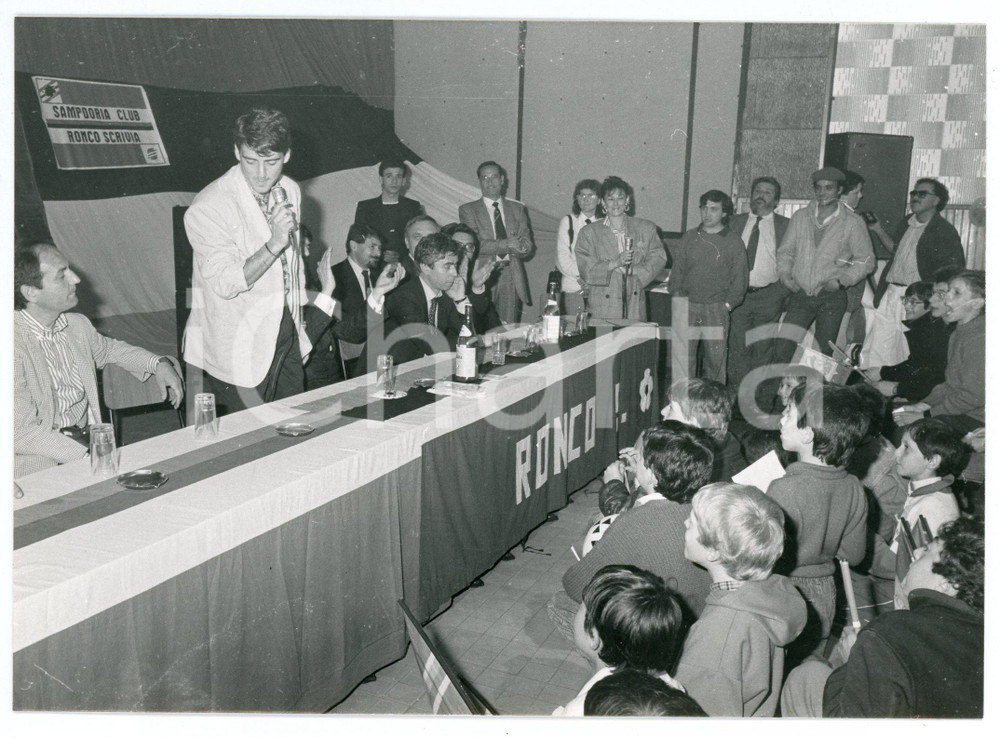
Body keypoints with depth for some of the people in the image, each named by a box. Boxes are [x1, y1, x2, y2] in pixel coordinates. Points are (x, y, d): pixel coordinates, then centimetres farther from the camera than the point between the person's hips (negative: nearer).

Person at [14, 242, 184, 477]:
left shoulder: (77, 325, 5)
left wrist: (158, 364, 12)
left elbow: (107, 348, 29)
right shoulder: (18, 343, -17)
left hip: (89, 439, 7)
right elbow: (22, 433, -19)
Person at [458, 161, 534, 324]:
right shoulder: (468, 210, 5)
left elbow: (528, 246, 5)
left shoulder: (517, 209, 15)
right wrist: (505, 244, -18)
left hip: (511, 279, 3)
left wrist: (492, 246, -13)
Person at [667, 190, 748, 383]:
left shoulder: (733, 242, 4)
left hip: (717, 309, -2)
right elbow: (676, 271, 14)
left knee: (715, 359, -1)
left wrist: (727, 304, -5)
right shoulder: (689, 237, 11)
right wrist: (676, 294, 1)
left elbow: (739, 280, 4)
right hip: (687, 306, 2)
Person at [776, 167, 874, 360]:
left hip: (831, 296, -2)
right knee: (783, 349, -9)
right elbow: (785, 251, 16)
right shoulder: (800, 217, 9)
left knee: (823, 353, 2)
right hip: (800, 294, 2)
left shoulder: (852, 223, 0)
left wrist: (842, 280, -10)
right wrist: (785, 274, -2)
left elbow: (866, 260, 4)